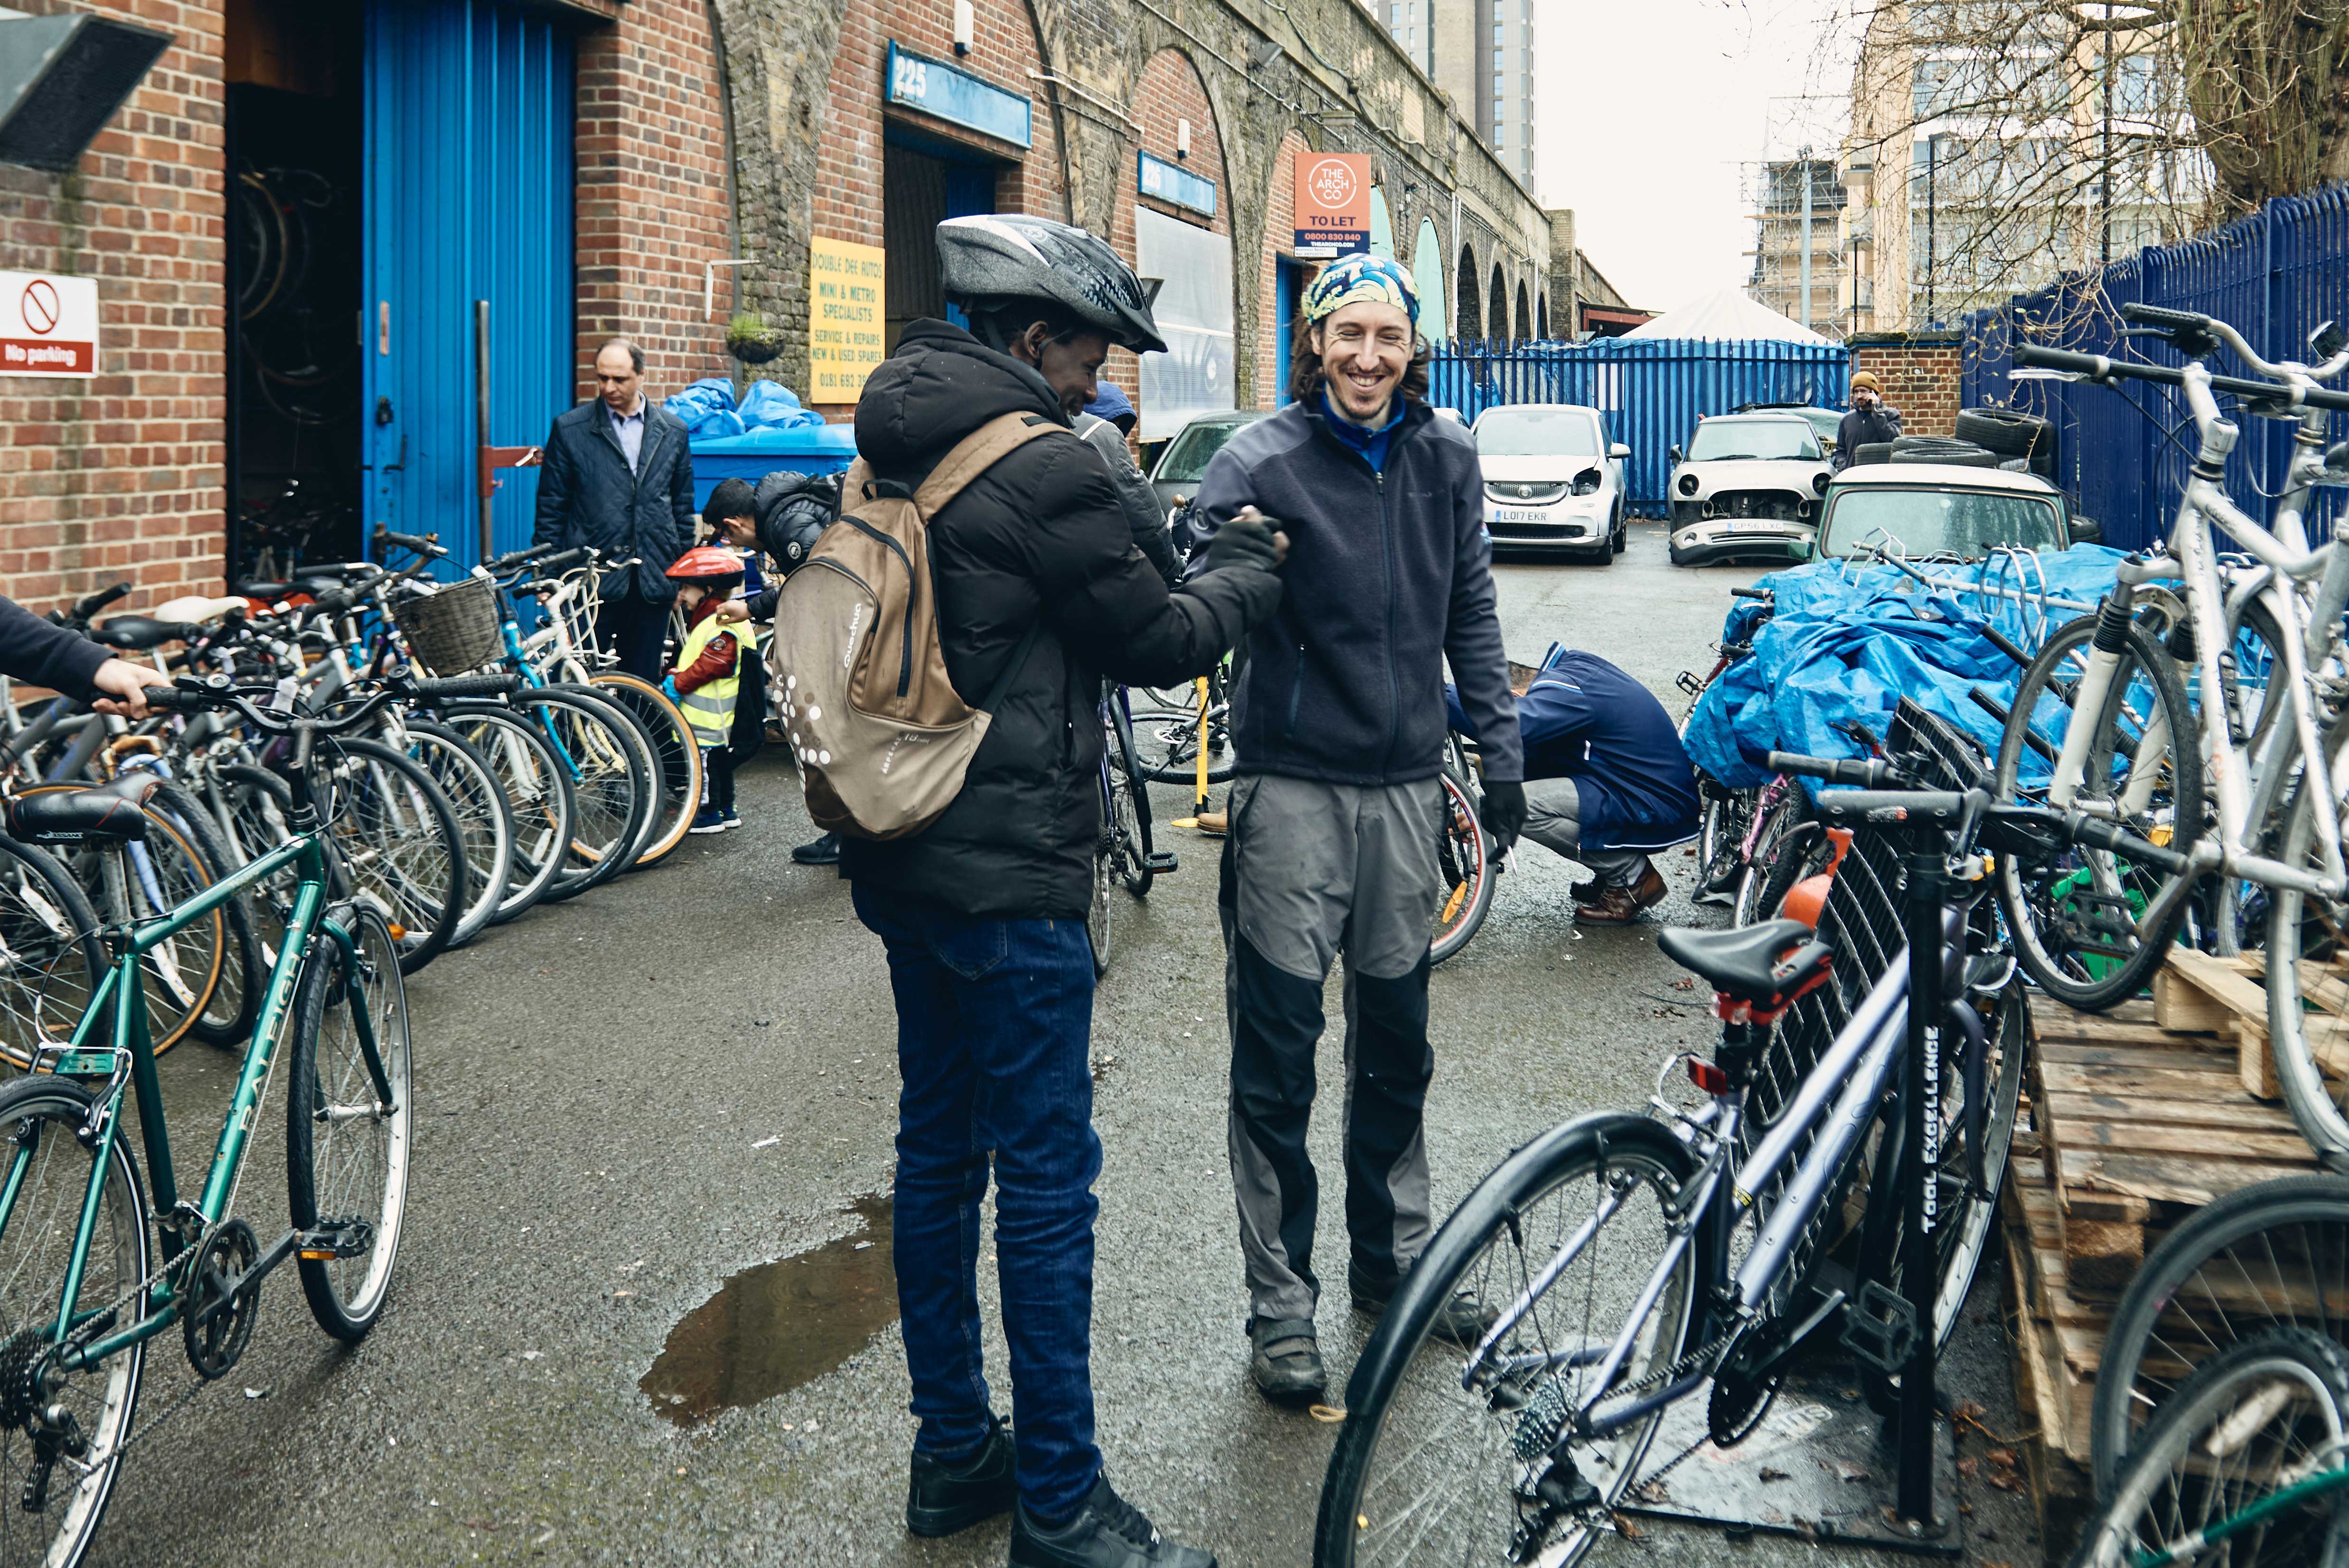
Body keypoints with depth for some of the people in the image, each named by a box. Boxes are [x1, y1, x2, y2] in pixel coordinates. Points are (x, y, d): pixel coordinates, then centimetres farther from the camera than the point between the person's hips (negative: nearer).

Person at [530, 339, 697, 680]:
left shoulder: (673, 431, 9)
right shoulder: (569, 429, 2)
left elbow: (683, 507, 14)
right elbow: (551, 508, 4)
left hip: (653, 583, 2)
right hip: (591, 579, -2)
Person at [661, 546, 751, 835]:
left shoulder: (722, 625, -20)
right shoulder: (704, 618, 16)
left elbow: (713, 664, -27)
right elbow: (691, 657, 26)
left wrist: (679, 683, -21)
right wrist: (674, 676, 12)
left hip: (709, 716, -11)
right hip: (702, 711, 11)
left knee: (707, 761, -5)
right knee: (720, 759, 16)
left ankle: (710, 814, 1)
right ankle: (727, 811, 25)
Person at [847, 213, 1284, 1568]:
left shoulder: (887, 455, 11)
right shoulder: (1045, 465, -16)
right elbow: (1160, 642, -8)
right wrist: (1252, 567, 9)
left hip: (903, 863, 9)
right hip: (1011, 878, -9)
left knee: (940, 1148, 16)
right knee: (1048, 1176, -2)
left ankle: (954, 1451, 27)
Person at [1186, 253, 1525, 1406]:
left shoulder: (1446, 457, 4)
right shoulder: (1258, 461, -9)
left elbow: (1470, 612, 13)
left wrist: (1501, 748, 10)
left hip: (1406, 782, 4)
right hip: (1293, 783, -4)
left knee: (1396, 1042, 16)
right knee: (1276, 1060, 1)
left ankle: (1394, 1257, 33)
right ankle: (1280, 1302, 12)